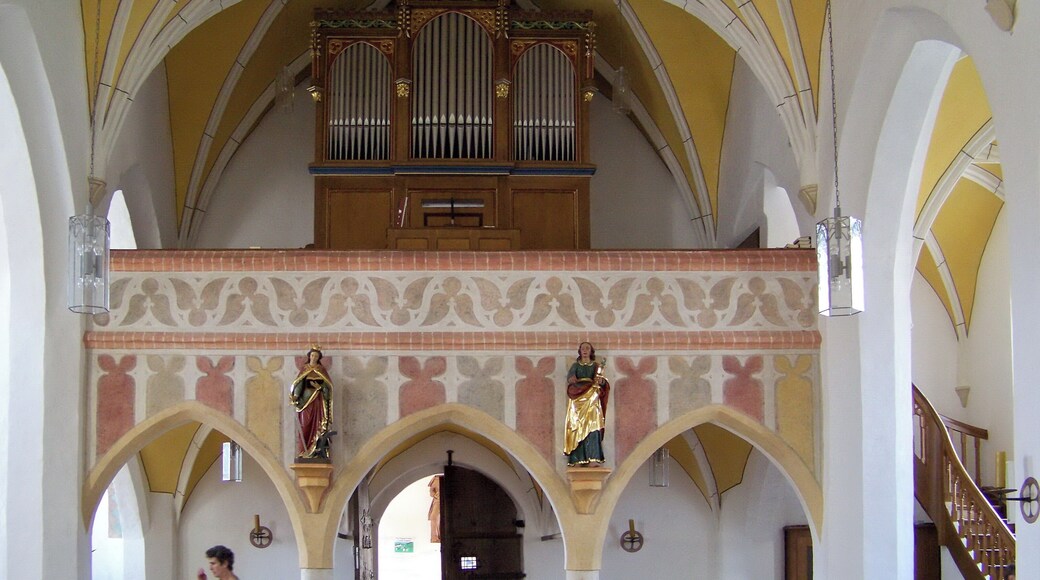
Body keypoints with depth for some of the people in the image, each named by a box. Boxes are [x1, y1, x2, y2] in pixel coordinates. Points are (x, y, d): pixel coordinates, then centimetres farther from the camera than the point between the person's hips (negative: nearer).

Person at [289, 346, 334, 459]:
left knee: (318, 424, -7)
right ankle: (304, 451, -4)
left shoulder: (321, 369, 9)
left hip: (318, 400, 0)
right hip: (306, 398, 0)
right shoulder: (304, 369, 8)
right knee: (305, 425, -4)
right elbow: (298, 383, 1)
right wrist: (295, 397, -13)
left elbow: (328, 385, 5)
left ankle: (318, 451, -9)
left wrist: (320, 387, -15)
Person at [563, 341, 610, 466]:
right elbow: (570, 377, -3)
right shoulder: (575, 365, 13)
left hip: (592, 399, -1)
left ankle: (592, 457, -17)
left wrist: (601, 381, -20)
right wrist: (572, 379, -26)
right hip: (577, 399, 1)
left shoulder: (596, 365, 13)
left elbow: (603, 382, 3)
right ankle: (578, 458, -9)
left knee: (591, 426, -12)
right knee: (577, 426, -6)